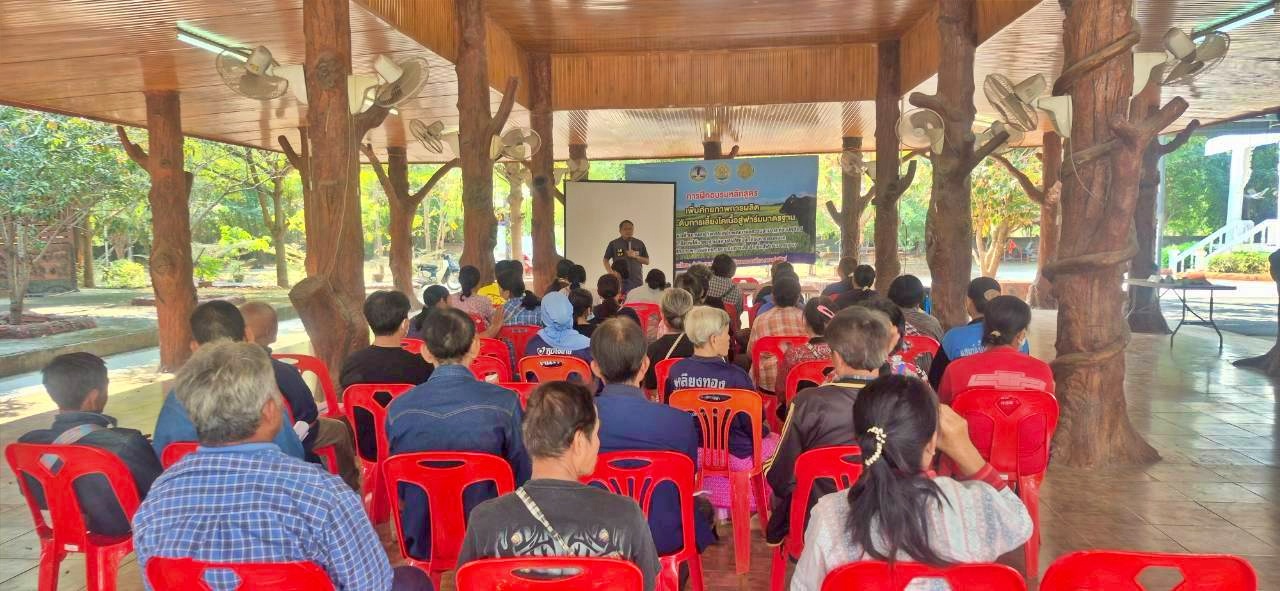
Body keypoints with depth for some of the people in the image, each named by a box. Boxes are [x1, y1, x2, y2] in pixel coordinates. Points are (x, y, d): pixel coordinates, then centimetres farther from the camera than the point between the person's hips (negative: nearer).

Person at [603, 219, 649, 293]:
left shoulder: (639, 243, 6)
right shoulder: (613, 244, 1)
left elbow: (647, 261, 9)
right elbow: (606, 260, 7)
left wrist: (636, 256, -8)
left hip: (636, 280, 2)